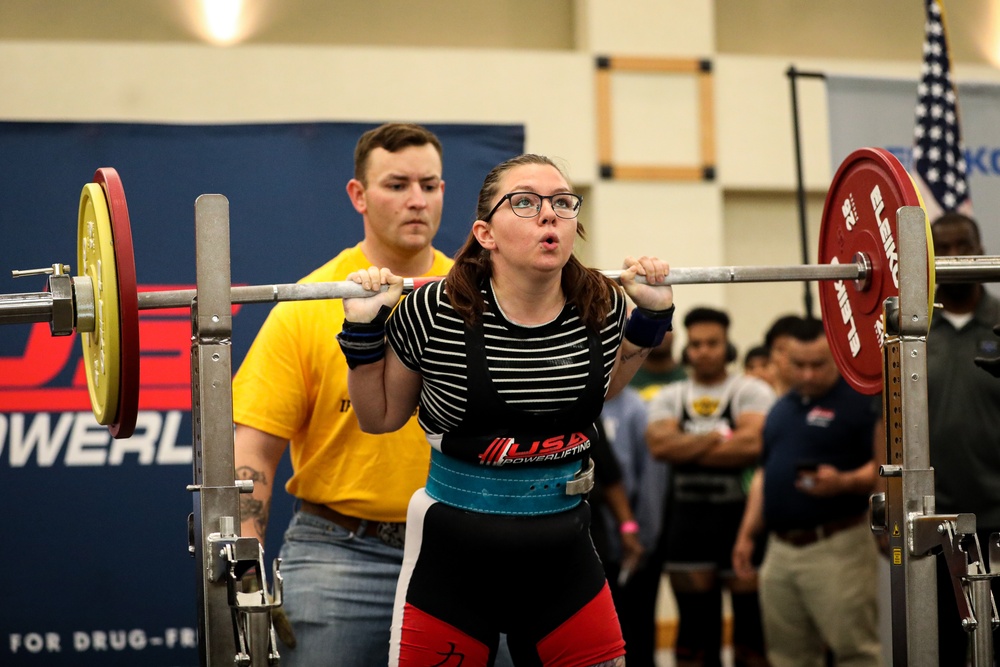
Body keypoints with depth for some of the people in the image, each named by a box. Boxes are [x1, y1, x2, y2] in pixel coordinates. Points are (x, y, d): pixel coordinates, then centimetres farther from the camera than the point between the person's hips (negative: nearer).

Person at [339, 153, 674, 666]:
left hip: (563, 556, 3)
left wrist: (651, 318, 9)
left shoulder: (601, 308, -4)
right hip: (453, 563, -3)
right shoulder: (435, 314, -14)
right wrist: (364, 332, -10)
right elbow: (380, 417, 2)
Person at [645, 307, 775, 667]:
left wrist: (686, 449, -8)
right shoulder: (669, 397, 11)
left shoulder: (750, 391, -1)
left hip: (742, 515, -4)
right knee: (694, 626, 8)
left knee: (752, 621, -3)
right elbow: (660, 444, -7)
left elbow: (752, 443, -18)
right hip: (686, 519, 4)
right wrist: (718, 439, -10)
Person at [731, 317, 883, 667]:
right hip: (780, 550, 7)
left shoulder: (861, 402, -5)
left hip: (838, 546, -7)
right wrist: (747, 534, 19)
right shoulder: (782, 408, 18)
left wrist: (843, 482, -28)